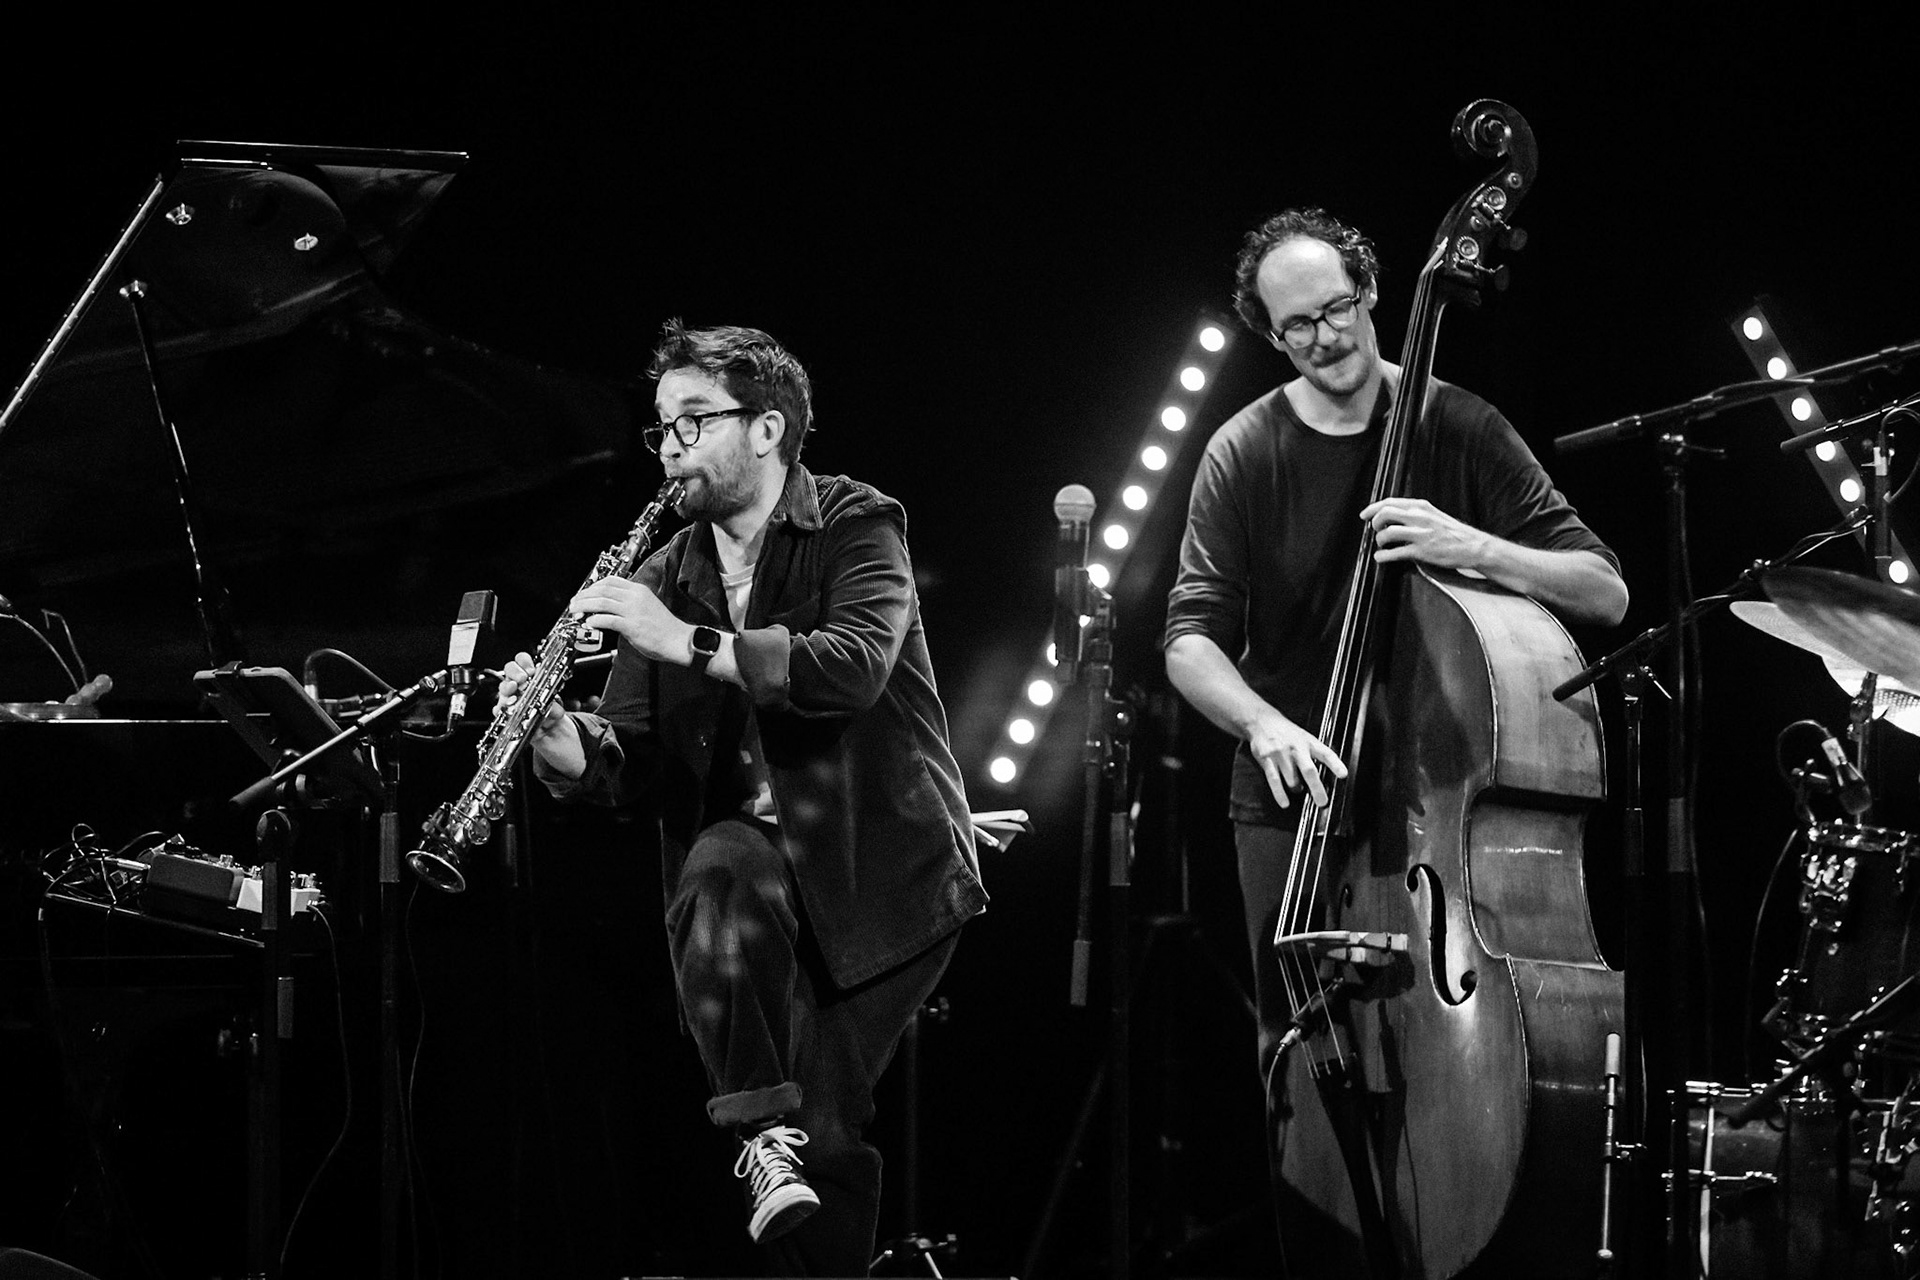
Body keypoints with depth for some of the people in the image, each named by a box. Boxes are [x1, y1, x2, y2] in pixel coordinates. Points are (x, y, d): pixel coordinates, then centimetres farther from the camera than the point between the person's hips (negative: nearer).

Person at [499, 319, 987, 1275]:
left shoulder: (856, 526, -5)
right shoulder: (663, 578, 7)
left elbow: (857, 664, -25)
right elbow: (627, 765, 2)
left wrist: (689, 642, -31)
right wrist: (555, 737, -20)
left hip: (880, 861, -3)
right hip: (753, 848, 3)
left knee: (827, 1135, -10)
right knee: (715, 872, -33)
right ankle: (763, 1136, -24)